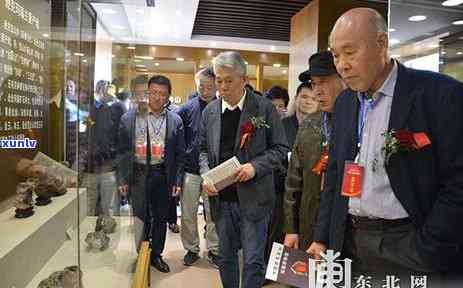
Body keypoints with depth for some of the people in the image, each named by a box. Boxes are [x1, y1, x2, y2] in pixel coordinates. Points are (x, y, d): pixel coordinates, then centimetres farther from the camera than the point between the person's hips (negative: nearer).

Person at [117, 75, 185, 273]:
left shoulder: (175, 121, 1)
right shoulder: (129, 118, -1)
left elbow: (180, 153, 3)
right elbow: (122, 151, 1)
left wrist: (177, 180, -1)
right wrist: (123, 179, -2)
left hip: (162, 174, 2)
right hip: (138, 174, -1)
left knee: (161, 218, 13)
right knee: (141, 218, 6)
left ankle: (156, 255, 32)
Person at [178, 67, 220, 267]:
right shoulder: (187, 108, -1)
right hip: (190, 170, 1)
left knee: (213, 213, 10)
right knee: (188, 213, 11)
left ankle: (213, 249, 27)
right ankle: (191, 249, 29)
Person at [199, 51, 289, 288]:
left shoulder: (264, 108, -6)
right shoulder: (210, 111, 6)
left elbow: (280, 148, -3)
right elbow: (203, 150, 13)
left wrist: (255, 166, -19)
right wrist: (206, 176, -5)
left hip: (253, 197, -4)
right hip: (221, 197, 4)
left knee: (253, 260, 4)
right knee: (225, 257, 18)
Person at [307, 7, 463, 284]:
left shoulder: (440, 93, -11)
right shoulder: (344, 102, 6)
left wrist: (426, 254, -13)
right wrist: (322, 239, 6)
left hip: (406, 246, -4)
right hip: (349, 242, 5)